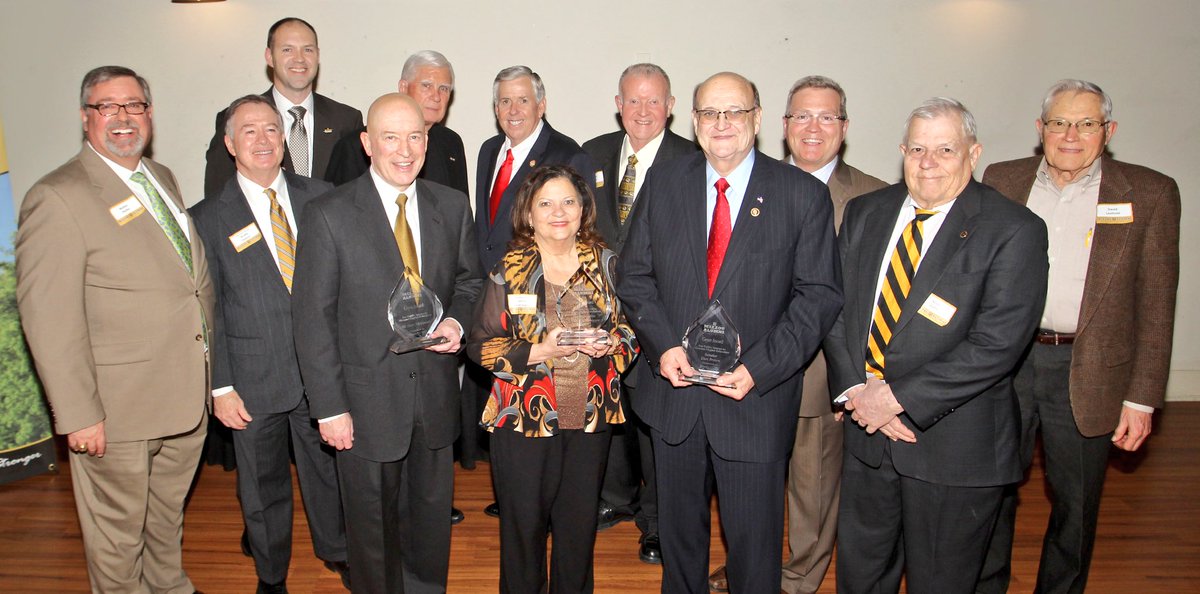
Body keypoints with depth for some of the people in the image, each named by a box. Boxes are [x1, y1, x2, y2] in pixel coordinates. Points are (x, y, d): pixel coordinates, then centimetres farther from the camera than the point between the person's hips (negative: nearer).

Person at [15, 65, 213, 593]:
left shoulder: (162, 179, 9)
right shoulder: (57, 198, -16)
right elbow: (49, 321, -18)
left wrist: (211, 369, 14)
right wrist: (78, 415, -19)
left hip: (186, 396, 7)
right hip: (118, 411, -7)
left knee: (169, 514, 26)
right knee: (118, 535, 14)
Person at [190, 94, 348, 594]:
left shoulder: (320, 197, 1)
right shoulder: (208, 219, -3)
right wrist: (221, 387, -6)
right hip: (255, 382, -1)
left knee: (328, 471, 18)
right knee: (262, 487, 15)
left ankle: (336, 552, 42)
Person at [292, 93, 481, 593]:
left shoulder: (453, 207, 1)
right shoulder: (328, 215, -10)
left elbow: (469, 280, 14)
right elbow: (313, 318, -9)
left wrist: (458, 320, -9)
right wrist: (329, 407, -11)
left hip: (436, 396, 3)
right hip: (367, 402, -3)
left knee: (432, 520, 20)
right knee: (372, 527, 15)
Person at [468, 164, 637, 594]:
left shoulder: (605, 263, 3)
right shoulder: (509, 271, -5)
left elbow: (631, 324, 12)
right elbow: (481, 346, -5)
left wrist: (613, 342, -11)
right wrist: (538, 351, -19)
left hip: (590, 415, 3)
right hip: (524, 416, -2)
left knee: (581, 521, 14)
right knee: (524, 522, 8)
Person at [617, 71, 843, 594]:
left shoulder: (803, 195, -6)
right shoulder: (663, 183, 3)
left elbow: (819, 294, -7)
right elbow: (634, 274, 5)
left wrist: (758, 368, -17)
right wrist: (663, 345, -11)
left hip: (756, 398, -2)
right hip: (673, 391, 3)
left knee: (754, 541, 11)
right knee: (678, 530, 21)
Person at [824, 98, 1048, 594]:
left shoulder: (1014, 231, -12)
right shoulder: (864, 213, 4)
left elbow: (997, 344, -19)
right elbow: (835, 306, 3)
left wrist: (898, 396, -20)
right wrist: (855, 389, -10)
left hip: (953, 444, -4)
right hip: (866, 429, 4)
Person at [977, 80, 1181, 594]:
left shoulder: (1149, 194, -2)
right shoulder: (1002, 180, 3)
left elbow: (1156, 305, -2)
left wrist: (1142, 397, -5)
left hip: (1088, 374, -1)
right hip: (1003, 363, 1)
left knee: (1076, 504, 14)